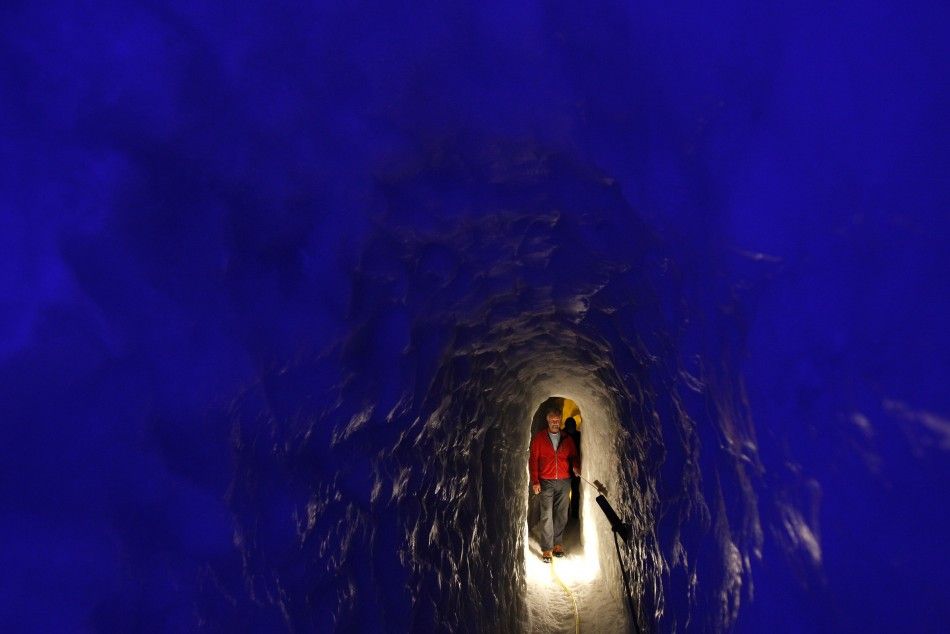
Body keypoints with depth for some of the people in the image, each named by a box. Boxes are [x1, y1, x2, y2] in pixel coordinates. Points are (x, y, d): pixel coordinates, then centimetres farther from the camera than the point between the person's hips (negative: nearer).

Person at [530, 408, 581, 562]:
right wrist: (535, 481, -7)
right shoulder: (539, 438, 0)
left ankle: (558, 544, 19)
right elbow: (533, 460, -1)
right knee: (546, 516, -4)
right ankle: (547, 549, 2)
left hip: (564, 482, 3)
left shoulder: (567, 439, 8)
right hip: (546, 482, -2)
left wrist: (576, 466, -11)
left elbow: (574, 456, 12)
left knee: (561, 515, 7)